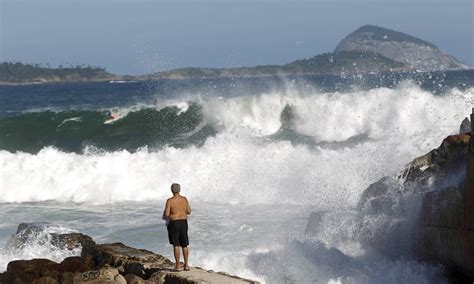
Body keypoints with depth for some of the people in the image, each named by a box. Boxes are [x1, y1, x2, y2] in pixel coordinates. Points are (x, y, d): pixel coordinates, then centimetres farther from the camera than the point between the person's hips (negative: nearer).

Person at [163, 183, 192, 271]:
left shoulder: (170, 200, -13)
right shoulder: (184, 199, 0)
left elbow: (166, 214, -15)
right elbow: (189, 211, 6)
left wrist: (164, 217, 8)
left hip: (174, 223, -4)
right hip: (184, 222, 4)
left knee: (176, 245, 1)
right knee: (184, 245, 11)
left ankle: (177, 266, 1)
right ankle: (186, 265, 12)